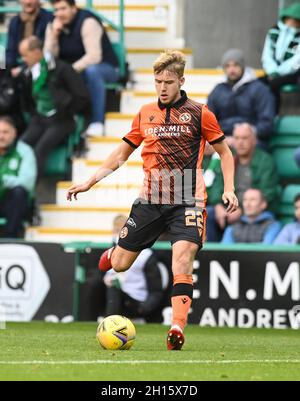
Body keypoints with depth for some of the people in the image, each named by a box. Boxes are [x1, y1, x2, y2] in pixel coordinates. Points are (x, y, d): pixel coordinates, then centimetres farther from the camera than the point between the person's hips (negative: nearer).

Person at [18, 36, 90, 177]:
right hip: (39, 120, 6)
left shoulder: (61, 69, -11)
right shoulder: (27, 73, 7)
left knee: (40, 149, -28)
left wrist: (65, 114, -5)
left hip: (60, 121, -6)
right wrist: (33, 113, 11)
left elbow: (82, 96, -11)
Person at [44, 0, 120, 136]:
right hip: (72, 71, 6)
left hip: (105, 69, -6)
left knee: (92, 71, -39)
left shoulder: (87, 22, -18)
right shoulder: (53, 26, 0)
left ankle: (97, 122, -34)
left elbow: (94, 56, -27)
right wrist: (54, 34, -18)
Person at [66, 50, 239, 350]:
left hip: (187, 201, -3)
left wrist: (229, 189, -5)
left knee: (183, 256, -24)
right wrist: (89, 182, 15)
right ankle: (111, 254, 43)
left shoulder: (199, 113, -1)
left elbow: (224, 152, 8)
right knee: (120, 265, 5)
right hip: (150, 199, 3)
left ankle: (177, 327, -26)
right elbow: (122, 153, 19)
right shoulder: (145, 114, 9)